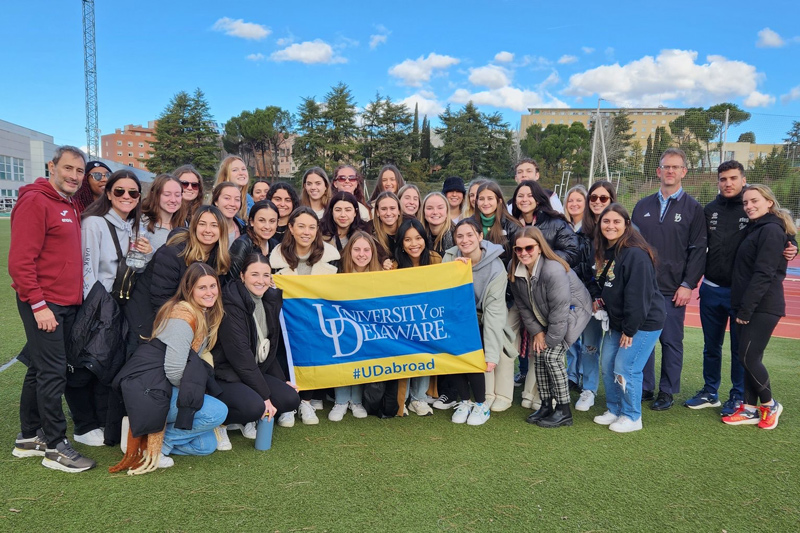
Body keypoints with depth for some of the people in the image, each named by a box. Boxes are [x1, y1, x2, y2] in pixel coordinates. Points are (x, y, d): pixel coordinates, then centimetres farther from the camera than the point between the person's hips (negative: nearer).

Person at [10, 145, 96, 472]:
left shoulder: (70, 207, 15)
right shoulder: (34, 202, -11)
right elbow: (21, 260, -17)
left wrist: (76, 297, 13)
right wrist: (38, 304, -19)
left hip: (66, 304, 8)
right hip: (43, 305, -8)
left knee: (40, 370, 15)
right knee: (52, 373, -5)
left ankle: (29, 438, 26)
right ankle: (55, 446, 4)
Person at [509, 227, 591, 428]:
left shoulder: (553, 271, -35)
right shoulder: (514, 269, -14)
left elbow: (560, 310, -29)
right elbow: (521, 304, -3)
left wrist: (551, 339, -20)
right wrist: (536, 331, -6)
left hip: (572, 311, -7)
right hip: (545, 317, 7)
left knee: (552, 355, -15)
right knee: (538, 354, -1)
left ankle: (563, 411, -3)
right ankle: (546, 405, 14)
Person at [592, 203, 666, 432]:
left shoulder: (636, 254, -22)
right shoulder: (604, 251, 6)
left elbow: (638, 295, -23)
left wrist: (630, 329, -20)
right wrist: (600, 300, 1)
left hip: (644, 322, -8)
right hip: (617, 321, 9)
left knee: (625, 368, -7)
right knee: (608, 365, 9)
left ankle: (632, 417, 11)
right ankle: (614, 410, 26)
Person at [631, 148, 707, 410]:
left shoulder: (693, 209, 1)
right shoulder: (643, 206, 11)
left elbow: (698, 250, -3)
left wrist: (688, 285, -10)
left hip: (673, 290, -3)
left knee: (671, 341, 4)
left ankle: (667, 392, 17)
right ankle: (644, 388, 20)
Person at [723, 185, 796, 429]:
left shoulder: (771, 230, -13)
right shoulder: (755, 228, 16)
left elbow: (763, 274, -19)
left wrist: (746, 308, -19)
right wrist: (742, 307, 14)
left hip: (762, 307, -9)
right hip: (749, 306, 9)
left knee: (748, 357, -6)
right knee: (749, 358, 10)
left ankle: (769, 405, 13)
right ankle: (749, 409, 17)